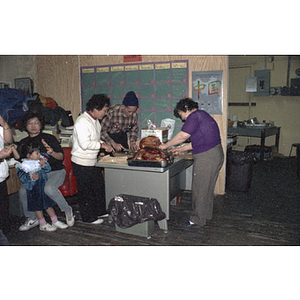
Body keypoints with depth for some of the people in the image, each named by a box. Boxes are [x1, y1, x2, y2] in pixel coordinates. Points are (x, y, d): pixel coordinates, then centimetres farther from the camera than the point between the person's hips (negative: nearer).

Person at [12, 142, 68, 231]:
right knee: (38, 207, 7)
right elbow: (22, 178, -16)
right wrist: (31, 177, -31)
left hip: (44, 185, 5)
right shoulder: (24, 165, -14)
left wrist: (44, 164, -18)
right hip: (34, 189, -5)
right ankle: (43, 225, 21)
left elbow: (48, 169, 1)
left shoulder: (40, 159, 0)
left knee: (48, 204, 13)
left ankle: (55, 221, 24)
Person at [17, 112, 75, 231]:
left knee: (49, 188, -35)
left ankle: (67, 210, -8)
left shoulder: (49, 138, -3)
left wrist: (52, 152, -26)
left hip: (56, 171, -4)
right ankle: (32, 219, 5)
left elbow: (61, 157, -6)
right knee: (23, 191, -20)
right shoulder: (23, 142, 10)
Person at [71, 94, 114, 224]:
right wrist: (102, 145, -21)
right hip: (82, 163, -9)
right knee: (86, 192, 6)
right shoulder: (82, 122, -22)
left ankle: (100, 211, 35)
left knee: (99, 187, 18)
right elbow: (85, 144, -29)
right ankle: (89, 217, 21)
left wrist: (106, 146, 7)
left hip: (93, 162, 10)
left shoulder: (95, 120, 9)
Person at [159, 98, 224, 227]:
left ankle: (197, 219, 11)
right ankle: (206, 215, 31)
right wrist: (181, 149, 20)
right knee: (207, 188, 19)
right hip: (215, 154, 10)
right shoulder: (202, 115, 20)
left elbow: (183, 136, -16)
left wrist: (165, 145, -5)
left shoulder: (194, 116, -11)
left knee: (200, 189, 0)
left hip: (206, 157, -10)